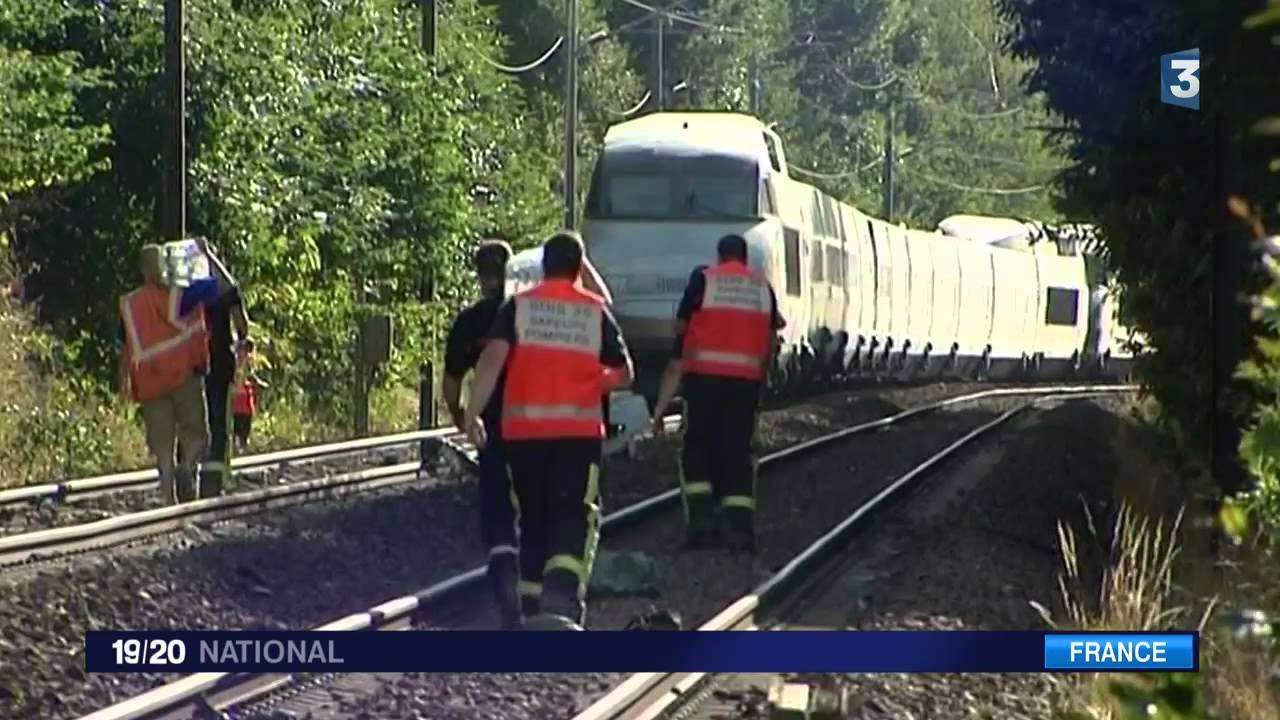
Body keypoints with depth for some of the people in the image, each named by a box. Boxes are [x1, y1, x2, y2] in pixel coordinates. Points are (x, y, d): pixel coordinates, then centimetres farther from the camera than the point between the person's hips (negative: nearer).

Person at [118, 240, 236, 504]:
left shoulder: (129, 304, 7)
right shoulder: (180, 294, -3)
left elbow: (126, 347, 12)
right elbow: (225, 285, -2)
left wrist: (124, 381, 21)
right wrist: (208, 255, 9)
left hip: (150, 382, 3)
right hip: (184, 374, -3)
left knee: (162, 446, 6)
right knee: (196, 434, 3)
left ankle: (169, 500, -1)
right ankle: (187, 468, -28)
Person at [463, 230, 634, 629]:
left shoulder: (518, 306, 3)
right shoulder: (596, 311, 5)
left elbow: (492, 359, -11)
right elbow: (624, 374, 11)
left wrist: (472, 412, -9)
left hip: (524, 429, 1)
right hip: (579, 429, -1)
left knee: (533, 517, 15)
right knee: (575, 514, -6)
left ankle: (534, 600, 20)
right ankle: (563, 583, -33)